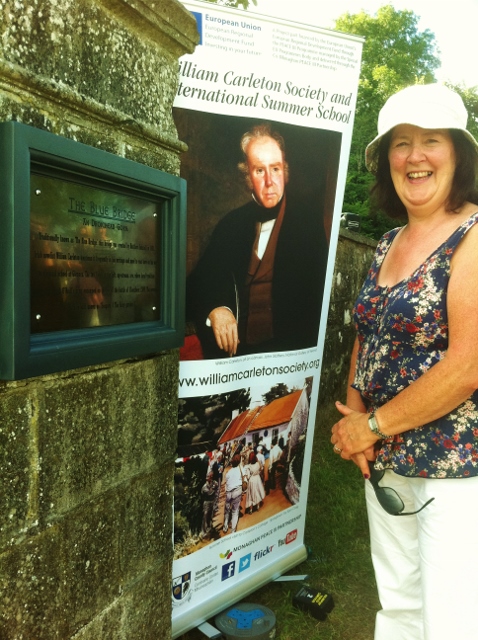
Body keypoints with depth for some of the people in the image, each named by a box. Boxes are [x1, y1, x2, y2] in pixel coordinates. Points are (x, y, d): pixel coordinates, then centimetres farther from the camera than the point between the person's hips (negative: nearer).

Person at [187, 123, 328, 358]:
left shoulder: (308, 219, -1)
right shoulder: (232, 223, 9)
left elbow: (317, 293, -1)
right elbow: (198, 283, 8)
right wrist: (214, 309, -13)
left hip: (290, 349, -3)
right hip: (235, 346, 4)